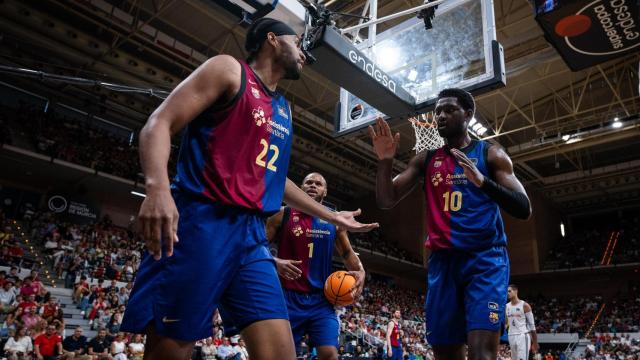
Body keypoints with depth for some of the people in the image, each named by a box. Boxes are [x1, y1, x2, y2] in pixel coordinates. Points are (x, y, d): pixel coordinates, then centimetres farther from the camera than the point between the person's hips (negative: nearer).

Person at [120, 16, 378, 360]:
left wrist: (331, 216, 32)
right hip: (199, 222, -6)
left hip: (251, 233, 7)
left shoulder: (283, 110, 23)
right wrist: (157, 188, -28)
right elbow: (160, 123, -7)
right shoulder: (230, 70, 3)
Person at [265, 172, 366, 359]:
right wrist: (275, 262, -19)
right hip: (288, 296, -2)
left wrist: (360, 271, -2)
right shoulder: (283, 214, 0)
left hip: (321, 298, 2)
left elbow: (347, 252, 18)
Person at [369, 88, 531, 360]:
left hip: (485, 257, -3)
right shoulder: (425, 160, 13)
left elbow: (524, 210, -4)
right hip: (442, 260, 4)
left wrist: (482, 181, -21)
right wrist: (385, 160, -10)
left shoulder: (490, 153, 4)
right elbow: (386, 201, 7)